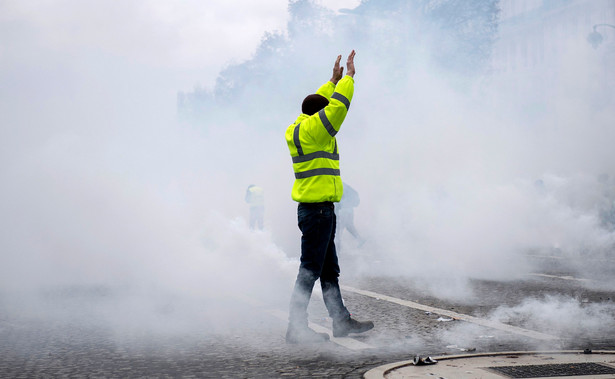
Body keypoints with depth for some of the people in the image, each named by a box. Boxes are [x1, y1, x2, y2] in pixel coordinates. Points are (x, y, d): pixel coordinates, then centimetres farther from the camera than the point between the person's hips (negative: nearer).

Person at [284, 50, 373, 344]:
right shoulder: (312, 130, -14)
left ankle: (341, 321, 23)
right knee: (310, 270, -8)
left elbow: (320, 103, 29)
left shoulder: (296, 130, 12)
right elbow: (338, 105, -14)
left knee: (329, 270, 15)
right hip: (317, 210, -10)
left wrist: (333, 80, 32)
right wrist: (348, 75, -1)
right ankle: (296, 328, -6)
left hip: (313, 209, 10)